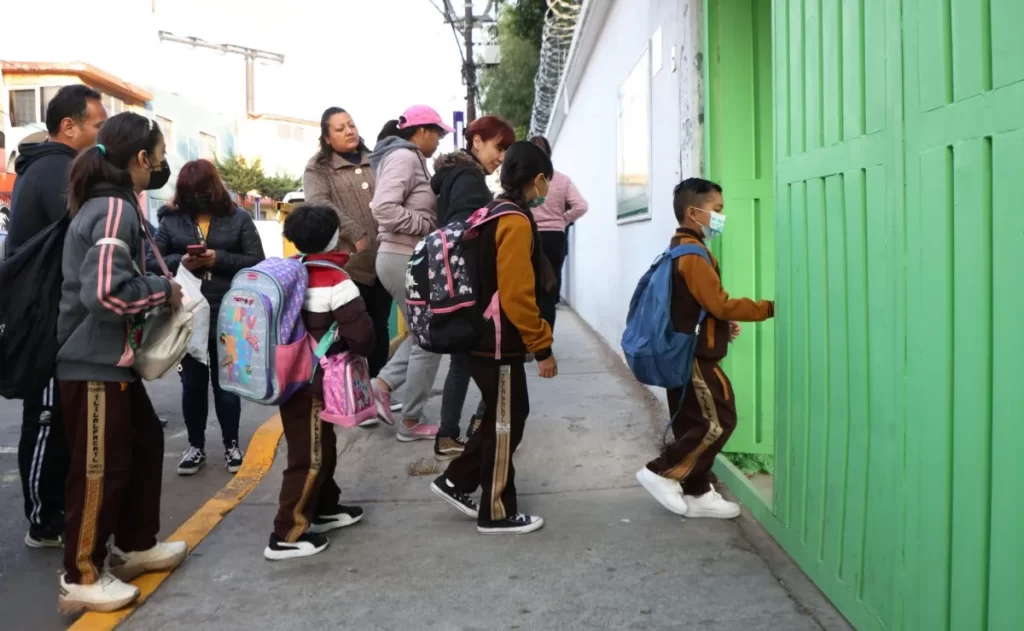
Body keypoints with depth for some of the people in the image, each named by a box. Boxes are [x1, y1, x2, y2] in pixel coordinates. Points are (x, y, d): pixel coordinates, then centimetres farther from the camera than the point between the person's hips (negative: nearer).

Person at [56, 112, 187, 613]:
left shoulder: (108, 203, 12)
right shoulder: (115, 209, -19)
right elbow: (108, 291, -29)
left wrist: (158, 285, 7)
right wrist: (164, 290, -15)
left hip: (110, 359, 10)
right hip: (94, 363, -10)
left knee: (145, 443, 19)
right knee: (100, 467, 0)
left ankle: (134, 546, 33)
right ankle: (81, 577, 14)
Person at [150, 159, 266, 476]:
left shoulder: (238, 218, 2)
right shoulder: (171, 219, 5)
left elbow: (257, 262, -3)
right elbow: (150, 260, 2)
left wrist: (219, 259, -15)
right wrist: (180, 262, -16)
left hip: (228, 316, -1)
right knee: (192, 382, 11)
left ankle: (231, 444, 22)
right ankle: (196, 445, 24)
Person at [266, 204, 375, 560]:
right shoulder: (335, 281, -17)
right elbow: (361, 334, -21)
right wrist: (358, 351, 0)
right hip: (314, 384, -8)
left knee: (321, 447, 21)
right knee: (309, 457, 0)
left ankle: (324, 509, 36)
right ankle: (287, 535, 3)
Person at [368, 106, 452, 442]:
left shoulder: (410, 159, 16)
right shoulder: (404, 157, -15)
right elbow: (384, 208, -28)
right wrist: (429, 224, -20)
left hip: (408, 259, 10)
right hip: (405, 260, -10)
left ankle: (383, 384, 15)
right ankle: (411, 423, 11)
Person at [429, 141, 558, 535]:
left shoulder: (493, 214, 12)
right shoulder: (516, 223, -19)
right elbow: (517, 296, -24)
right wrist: (542, 347, -16)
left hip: (483, 337, 10)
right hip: (499, 343, -10)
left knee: (502, 418, 20)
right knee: (505, 424, 3)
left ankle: (456, 482, 26)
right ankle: (497, 513, 16)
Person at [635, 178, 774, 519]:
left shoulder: (680, 250, 14)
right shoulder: (693, 254, -17)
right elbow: (721, 304, -20)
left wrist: (722, 326, 11)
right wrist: (770, 308, -13)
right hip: (695, 358, -10)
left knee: (694, 425, 12)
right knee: (718, 421, -5)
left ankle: (697, 494, 19)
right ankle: (662, 473, -2)